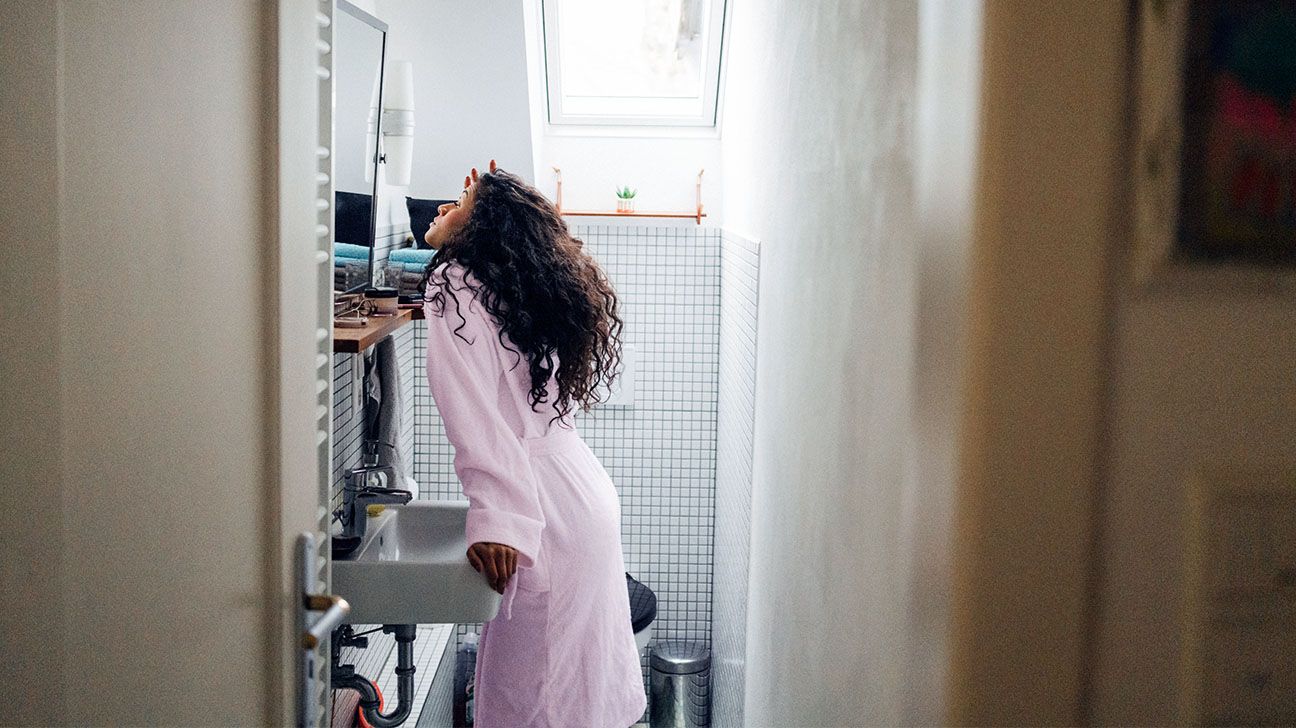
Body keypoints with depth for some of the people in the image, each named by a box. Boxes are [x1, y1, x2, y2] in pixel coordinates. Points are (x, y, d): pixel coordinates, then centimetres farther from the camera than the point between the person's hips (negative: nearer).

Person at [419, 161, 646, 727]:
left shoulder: (455, 286, -10)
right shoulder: (523, 283, 13)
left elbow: (477, 415, -21)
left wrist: (496, 519, -26)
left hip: (546, 505, -9)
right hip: (582, 489, 9)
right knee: (584, 677, 19)